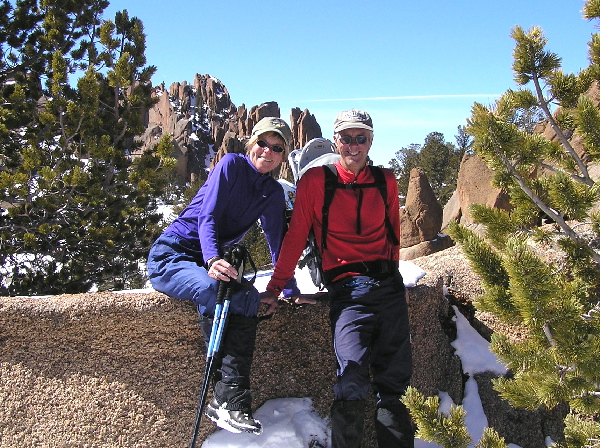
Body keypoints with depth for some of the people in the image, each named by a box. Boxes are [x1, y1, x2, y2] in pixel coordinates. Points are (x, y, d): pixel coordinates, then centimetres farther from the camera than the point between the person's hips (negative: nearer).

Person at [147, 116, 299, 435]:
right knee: (212, 290, -35)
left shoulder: (273, 194, 8)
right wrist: (213, 260, -37)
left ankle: (226, 400, -28)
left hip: (215, 261, 5)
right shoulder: (232, 165, -9)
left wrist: (291, 291, 1)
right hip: (170, 255, -5)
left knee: (248, 297, -26)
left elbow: (278, 244, 10)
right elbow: (208, 217, -19)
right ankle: (229, 396, -24)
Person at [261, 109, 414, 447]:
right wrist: (276, 287, 2)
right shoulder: (316, 181, 0)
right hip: (347, 289, -4)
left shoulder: (386, 181, 11)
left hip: (389, 285, 4)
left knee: (395, 379, 5)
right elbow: (296, 236, 3)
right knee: (353, 385, -15)